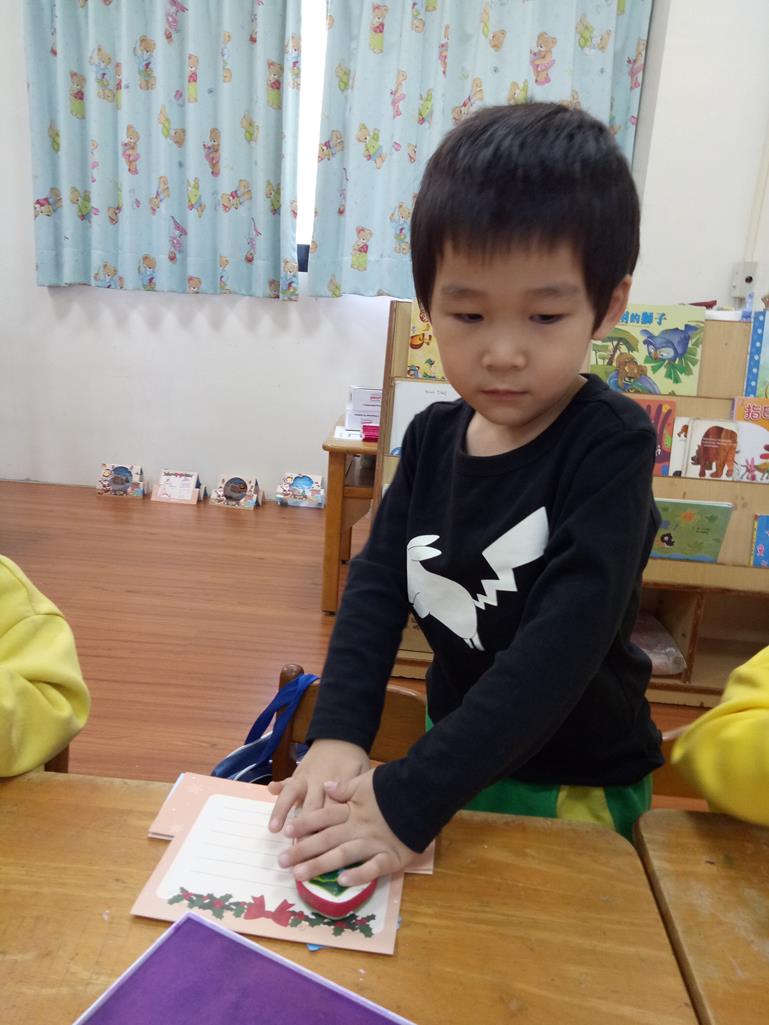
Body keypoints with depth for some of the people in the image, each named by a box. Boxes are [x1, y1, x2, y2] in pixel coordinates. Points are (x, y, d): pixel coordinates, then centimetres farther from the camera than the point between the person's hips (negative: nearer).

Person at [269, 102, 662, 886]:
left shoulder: (610, 446, -23)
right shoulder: (433, 436, -7)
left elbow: (564, 642, -30)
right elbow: (378, 582, -11)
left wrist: (409, 800, -33)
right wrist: (338, 735, -25)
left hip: (571, 788, -4)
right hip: (455, 747, 5)